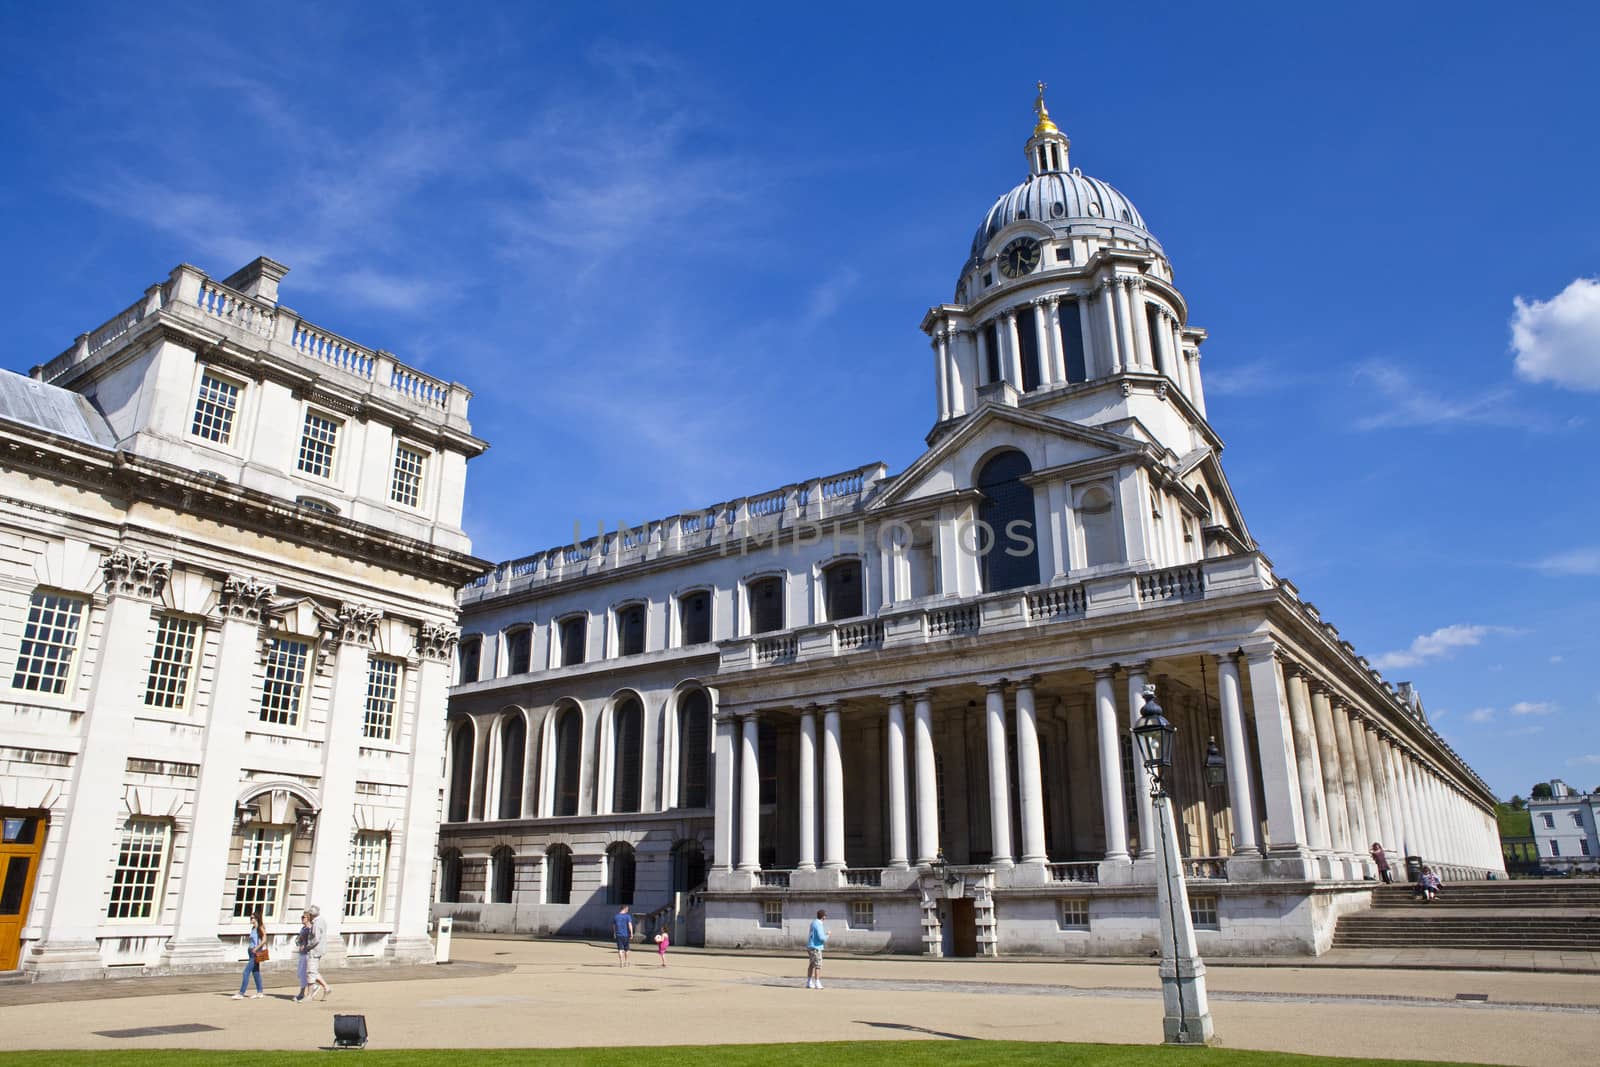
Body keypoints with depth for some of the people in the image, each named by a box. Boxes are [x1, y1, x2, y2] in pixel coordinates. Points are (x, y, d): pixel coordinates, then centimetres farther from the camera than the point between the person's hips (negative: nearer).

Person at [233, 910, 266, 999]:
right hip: (251, 952, 9)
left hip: (256, 953, -9)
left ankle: (241, 993, -10)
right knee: (256, 972, 11)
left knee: (246, 972, -11)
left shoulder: (260, 928, -11)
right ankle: (259, 993, 16)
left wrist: (256, 948, -24)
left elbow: (264, 940, -18)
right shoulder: (253, 928, 13)